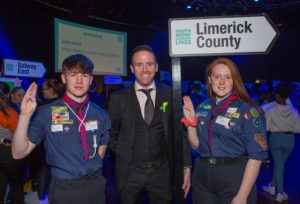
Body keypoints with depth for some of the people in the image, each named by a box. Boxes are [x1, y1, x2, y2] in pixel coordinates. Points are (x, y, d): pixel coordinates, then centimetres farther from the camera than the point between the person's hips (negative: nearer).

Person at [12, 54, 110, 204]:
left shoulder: (100, 114, -2)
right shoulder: (46, 113, -11)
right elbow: (19, 153, -12)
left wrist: (91, 169, 5)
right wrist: (25, 116, -23)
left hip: (95, 185, 3)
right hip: (64, 188, -2)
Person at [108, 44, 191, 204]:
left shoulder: (170, 95, -2)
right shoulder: (118, 98, -4)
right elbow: (111, 134, 7)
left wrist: (186, 166, -3)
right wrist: (124, 156, 2)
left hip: (162, 171, 0)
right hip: (129, 172, 0)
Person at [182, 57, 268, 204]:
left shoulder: (248, 110, -10)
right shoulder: (203, 108, 3)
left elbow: (256, 155, -12)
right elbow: (196, 144, 8)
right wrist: (190, 121, -8)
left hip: (234, 177, -4)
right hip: (202, 176, 5)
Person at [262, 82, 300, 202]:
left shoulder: (270, 111, -13)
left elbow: (265, 128, -11)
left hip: (275, 138, -2)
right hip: (289, 139, 2)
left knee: (278, 164, 11)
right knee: (279, 163, 18)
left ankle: (280, 193, 18)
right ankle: (272, 186, 27)